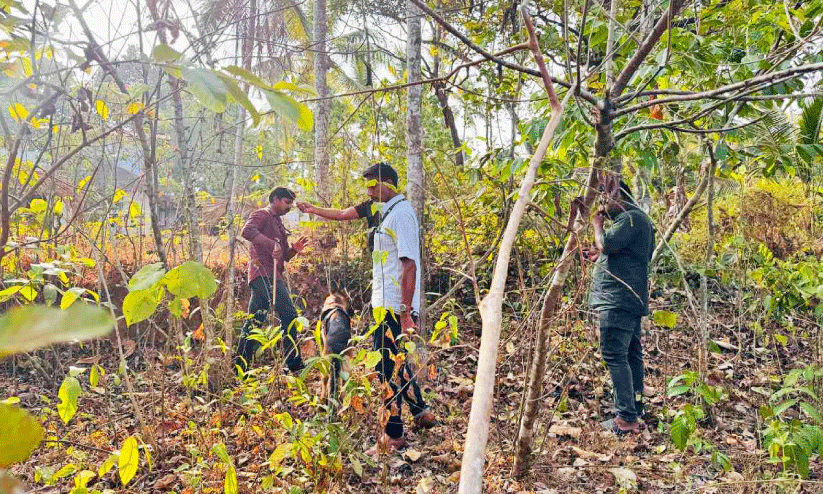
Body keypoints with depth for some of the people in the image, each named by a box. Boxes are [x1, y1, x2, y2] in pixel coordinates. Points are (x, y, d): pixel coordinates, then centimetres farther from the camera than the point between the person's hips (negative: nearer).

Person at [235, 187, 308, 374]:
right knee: (288, 316, -16)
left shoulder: (278, 223, 28)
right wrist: (272, 244, -28)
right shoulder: (262, 215, -1)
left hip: (274, 276, 10)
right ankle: (294, 365, -15)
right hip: (264, 273, -10)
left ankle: (240, 366, 15)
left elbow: (283, 256, 27)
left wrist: (294, 249, 6)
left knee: (254, 322, 10)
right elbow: (247, 231, -22)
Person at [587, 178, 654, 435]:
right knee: (631, 354, 15)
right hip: (630, 299, 11)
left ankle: (626, 418, -9)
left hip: (619, 300, -11)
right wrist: (602, 255, 20)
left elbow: (607, 244, -24)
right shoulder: (636, 218, 22)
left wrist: (597, 224, -7)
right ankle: (636, 411, 24)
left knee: (615, 355, -11)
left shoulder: (630, 217, -13)